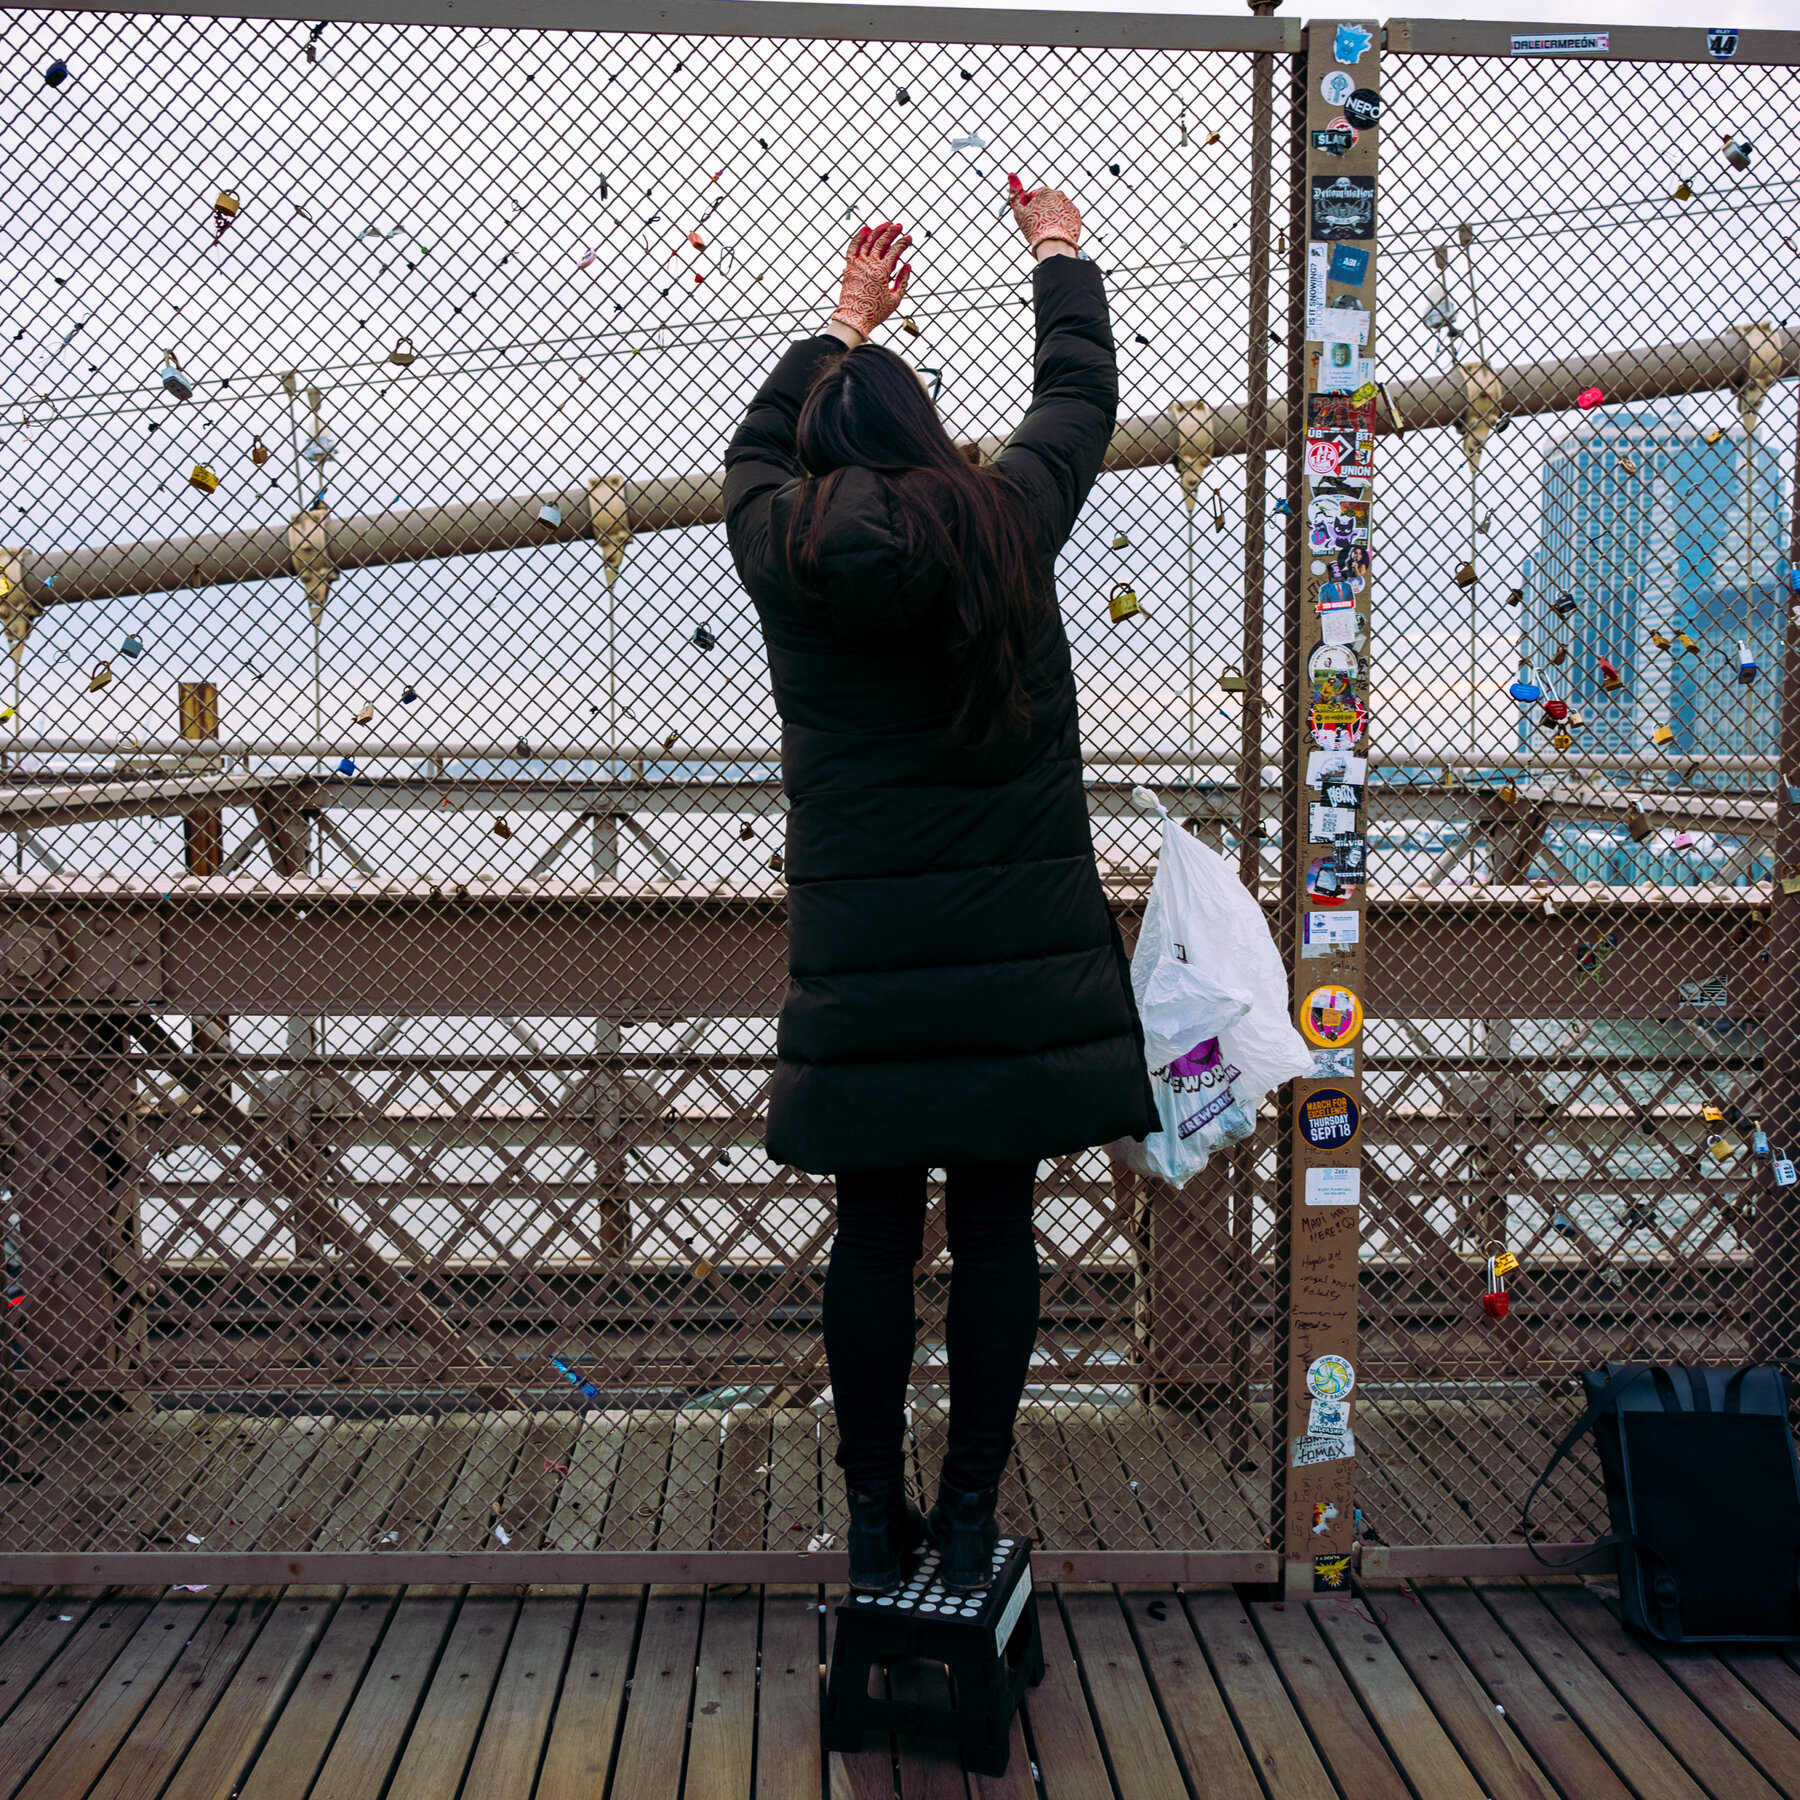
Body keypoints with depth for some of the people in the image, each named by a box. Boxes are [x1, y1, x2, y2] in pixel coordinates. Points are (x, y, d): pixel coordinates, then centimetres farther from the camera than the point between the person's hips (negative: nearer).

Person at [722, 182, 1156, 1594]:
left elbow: (755, 448, 23)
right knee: (995, 1229, 7)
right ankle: (969, 1519, 15)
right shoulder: (1002, 525, -1)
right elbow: (1081, 394, 18)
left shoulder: (787, 552, 0)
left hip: (864, 957, 0)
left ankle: (876, 1522, 18)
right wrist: (1060, 253, 35)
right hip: (1019, 946, 0)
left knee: (875, 1235, 9)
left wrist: (845, 323, 36)